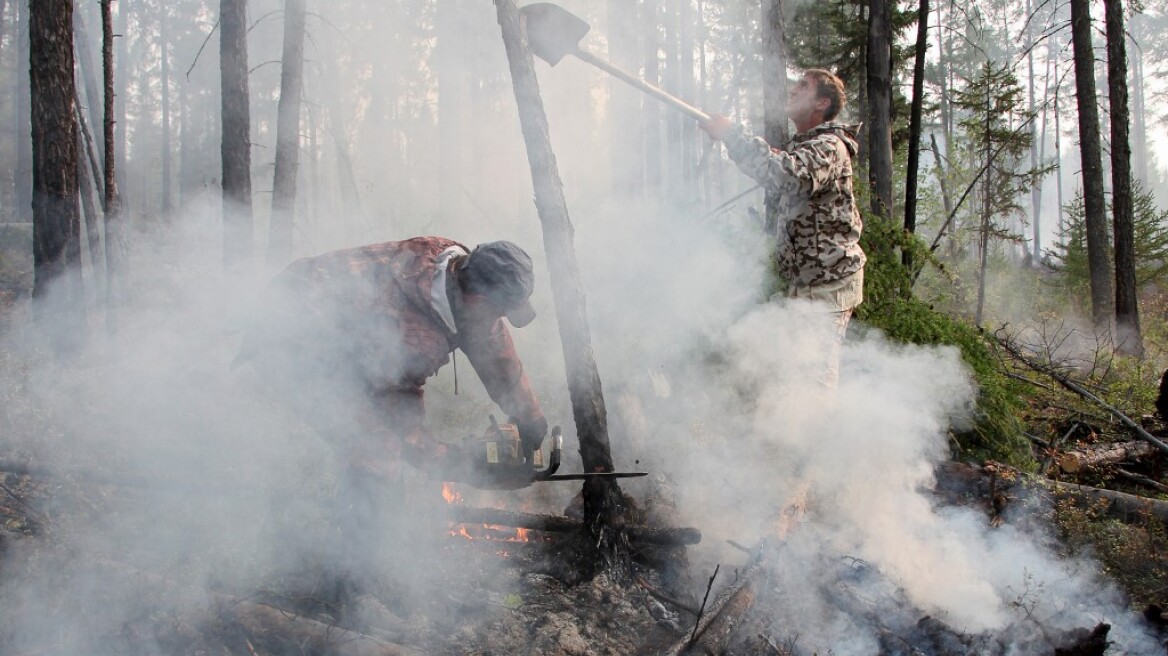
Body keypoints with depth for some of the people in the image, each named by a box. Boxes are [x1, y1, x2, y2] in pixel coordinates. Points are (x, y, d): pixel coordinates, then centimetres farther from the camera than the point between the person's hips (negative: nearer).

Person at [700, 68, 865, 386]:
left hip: (828, 280, -10)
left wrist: (731, 134, -28)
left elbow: (789, 175, -34)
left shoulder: (829, 146, -15)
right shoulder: (801, 147, 19)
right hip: (808, 280, 10)